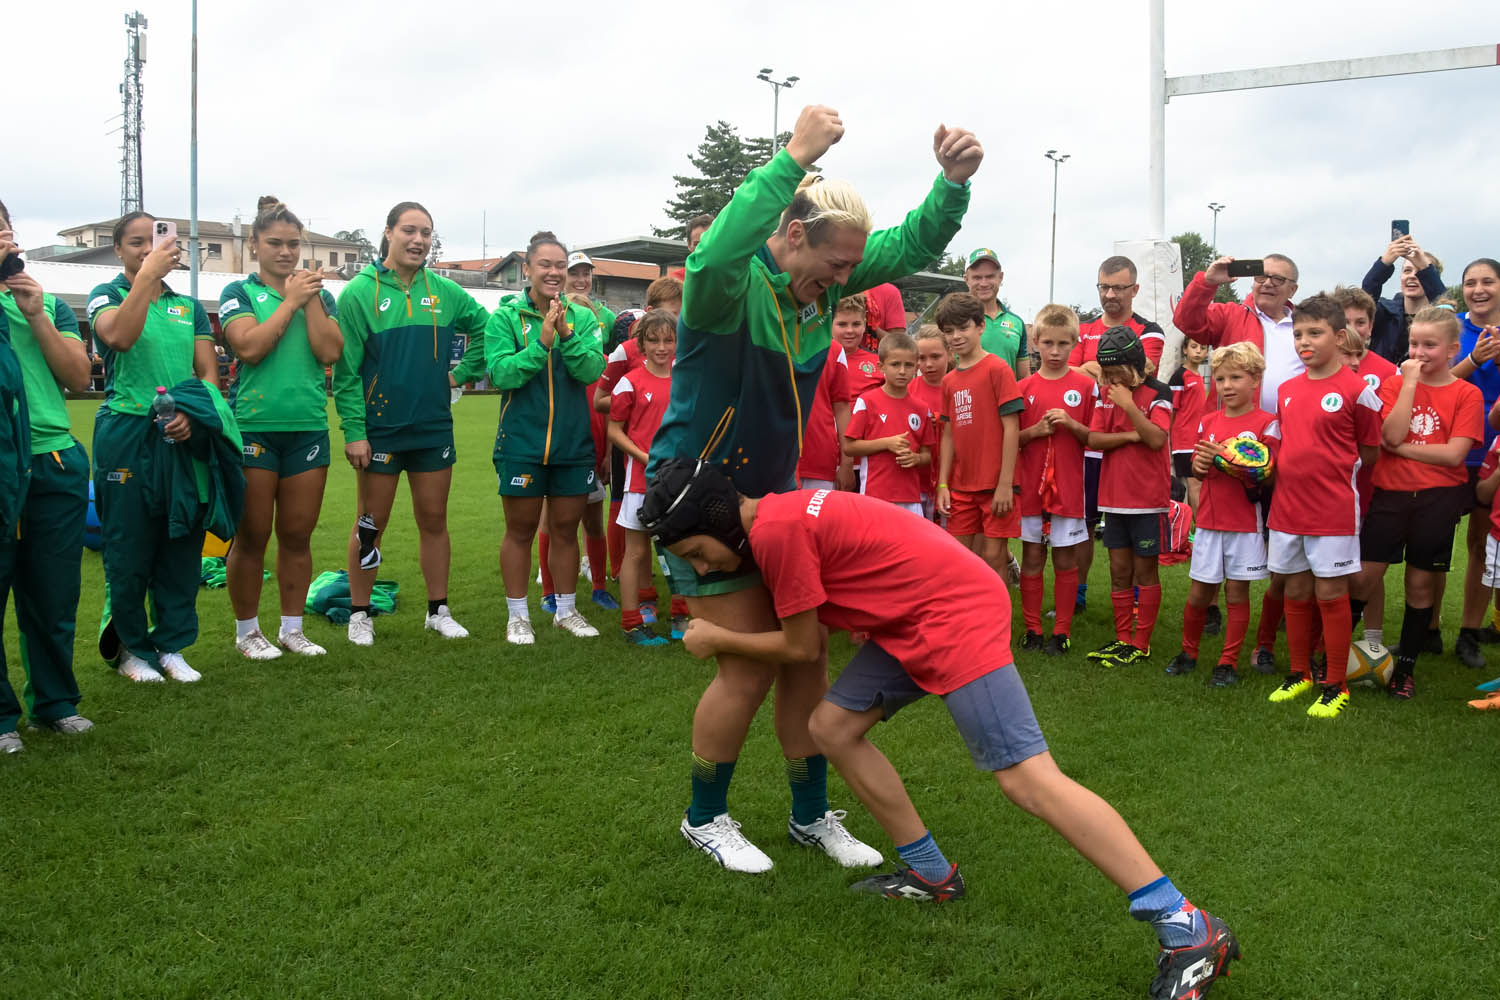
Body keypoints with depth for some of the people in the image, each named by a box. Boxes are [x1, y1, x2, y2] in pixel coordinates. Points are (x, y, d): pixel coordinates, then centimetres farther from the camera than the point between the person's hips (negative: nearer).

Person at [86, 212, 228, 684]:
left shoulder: (188, 305, 14)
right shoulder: (107, 295, 4)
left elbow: (209, 371, 9)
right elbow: (118, 336, -20)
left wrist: (192, 413, -10)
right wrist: (147, 275, -22)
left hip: (184, 435, 3)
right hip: (127, 434, -3)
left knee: (182, 546, 5)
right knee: (129, 550, 1)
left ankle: (171, 646, 15)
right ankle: (133, 649, 14)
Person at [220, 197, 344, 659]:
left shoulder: (319, 294, 11)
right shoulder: (239, 293, 3)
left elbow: (331, 352, -2)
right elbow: (250, 347, -14)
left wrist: (312, 300, -7)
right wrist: (291, 300, -10)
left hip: (309, 427, 3)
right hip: (253, 426, -3)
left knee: (297, 535, 8)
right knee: (252, 537, 2)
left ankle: (292, 628, 19)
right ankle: (247, 631, 15)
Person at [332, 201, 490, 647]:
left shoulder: (444, 291, 4)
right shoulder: (360, 292, -6)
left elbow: (484, 325, 22)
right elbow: (345, 370, -8)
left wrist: (463, 372, 10)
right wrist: (354, 431, -13)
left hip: (434, 427, 3)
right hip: (380, 428, -3)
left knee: (434, 521, 10)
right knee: (372, 523, 6)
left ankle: (438, 610, 22)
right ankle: (359, 614, 18)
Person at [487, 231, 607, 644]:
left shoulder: (583, 318, 2)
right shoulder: (506, 317, -4)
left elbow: (592, 371, -10)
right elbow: (500, 373, -15)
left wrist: (566, 335, -22)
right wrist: (542, 343, -23)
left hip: (573, 443, 2)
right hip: (522, 442, -2)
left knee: (565, 529, 12)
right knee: (521, 530, 7)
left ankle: (566, 610, 27)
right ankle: (517, 615, 19)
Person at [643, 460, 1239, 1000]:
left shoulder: (776, 530, -18)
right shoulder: (782, 514, 12)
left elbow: (801, 646, -8)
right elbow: (812, 633, 19)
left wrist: (718, 640, 4)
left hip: (957, 614, -10)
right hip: (912, 624, 10)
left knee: (1026, 779, -14)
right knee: (832, 728, 11)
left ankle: (1190, 934, -10)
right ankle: (932, 875, 21)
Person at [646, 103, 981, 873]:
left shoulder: (825, 280, -2)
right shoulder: (729, 284, -23)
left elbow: (914, 245, -1)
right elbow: (716, 256, -48)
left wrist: (953, 180, -21)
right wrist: (794, 158, -49)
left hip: (773, 492, 7)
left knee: (805, 652, 8)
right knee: (751, 666, -4)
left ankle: (812, 814, 26)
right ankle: (704, 817, 19)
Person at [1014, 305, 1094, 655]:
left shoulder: (1085, 386, 0)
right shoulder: (1024, 388, 3)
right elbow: (1010, 438, 6)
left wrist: (1071, 424, -15)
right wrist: (1035, 431, -12)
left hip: (1068, 486, -1)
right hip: (1030, 484, 1)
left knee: (1065, 560, 5)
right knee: (1032, 557, 7)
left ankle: (1061, 632, 13)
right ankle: (1032, 629, 16)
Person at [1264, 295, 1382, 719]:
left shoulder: (1356, 390, -9)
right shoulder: (1286, 390, 9)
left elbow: (1371, 453, -1)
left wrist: (1334, 474, 0)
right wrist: (1264, 461, 6)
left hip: (1333, 512, -6)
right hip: (1287, 508, 6)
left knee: (1330, 594, 1)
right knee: (1295, 592, 13)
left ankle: (1336, 685, 13)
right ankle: (1300, 675, 28)